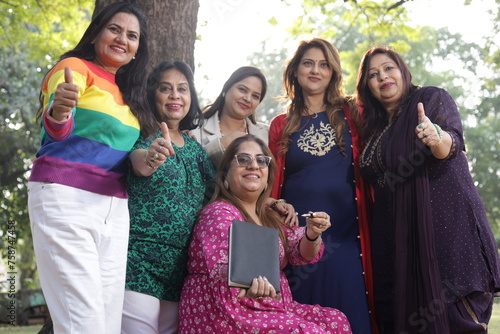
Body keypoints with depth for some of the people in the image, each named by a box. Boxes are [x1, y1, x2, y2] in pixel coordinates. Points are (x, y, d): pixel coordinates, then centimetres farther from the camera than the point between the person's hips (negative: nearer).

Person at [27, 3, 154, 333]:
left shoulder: (127, 92, 20)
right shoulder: (75, 67, 0)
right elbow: (56, 129, -18)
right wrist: (57, 113, -40)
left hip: (114, 209, 7)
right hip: (65, 197, -7)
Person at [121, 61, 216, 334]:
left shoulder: (194, 147, 17)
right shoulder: (145, 134, -2)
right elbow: (139, 163, -24)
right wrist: (148, 159, -49)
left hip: (180, 268, 6)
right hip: (141, 260, -6)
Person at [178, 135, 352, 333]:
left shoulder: (270, 216, 11)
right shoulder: (220, 213, -13)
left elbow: (301, 254, 8)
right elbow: (222, 268, -28)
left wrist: (312, 234, -16)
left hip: (273, 308, 8)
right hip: (228, 314, -8)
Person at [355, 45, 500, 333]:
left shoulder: (433, 99, 2)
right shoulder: (374, 128, 17)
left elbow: (451, 145, -18)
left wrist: (437, 138, -38)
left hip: (447, 223, -5)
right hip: (396, 237, 5)